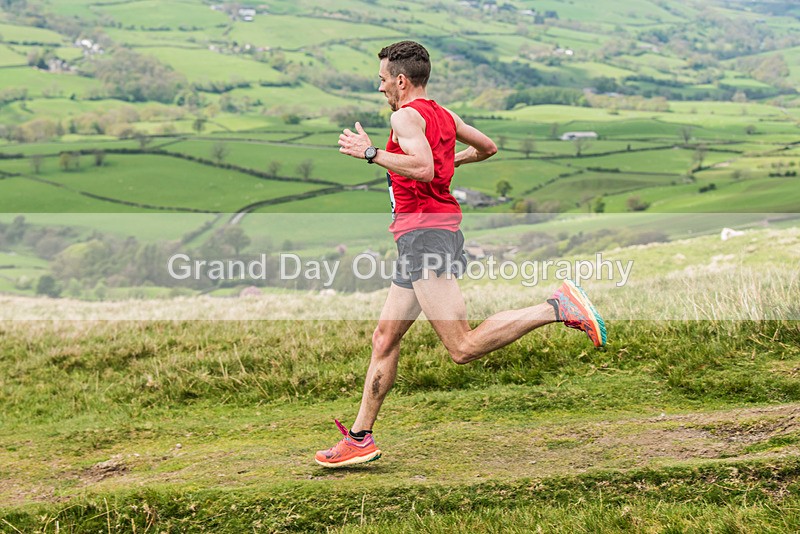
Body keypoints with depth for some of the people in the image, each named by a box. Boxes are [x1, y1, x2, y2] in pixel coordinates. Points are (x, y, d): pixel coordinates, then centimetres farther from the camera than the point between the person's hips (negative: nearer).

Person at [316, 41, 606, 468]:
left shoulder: (406, 115, -7)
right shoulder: (442, 115, 19)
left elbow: (423, 169, -24)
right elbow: (487, 147, 32)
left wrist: (370, 152, -15)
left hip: (425, 232, -10)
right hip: (428, 236, 10)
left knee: (463, 348, -15)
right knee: (384, 337, 11)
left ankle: (557, 308, -16)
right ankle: (360, 439, 14)